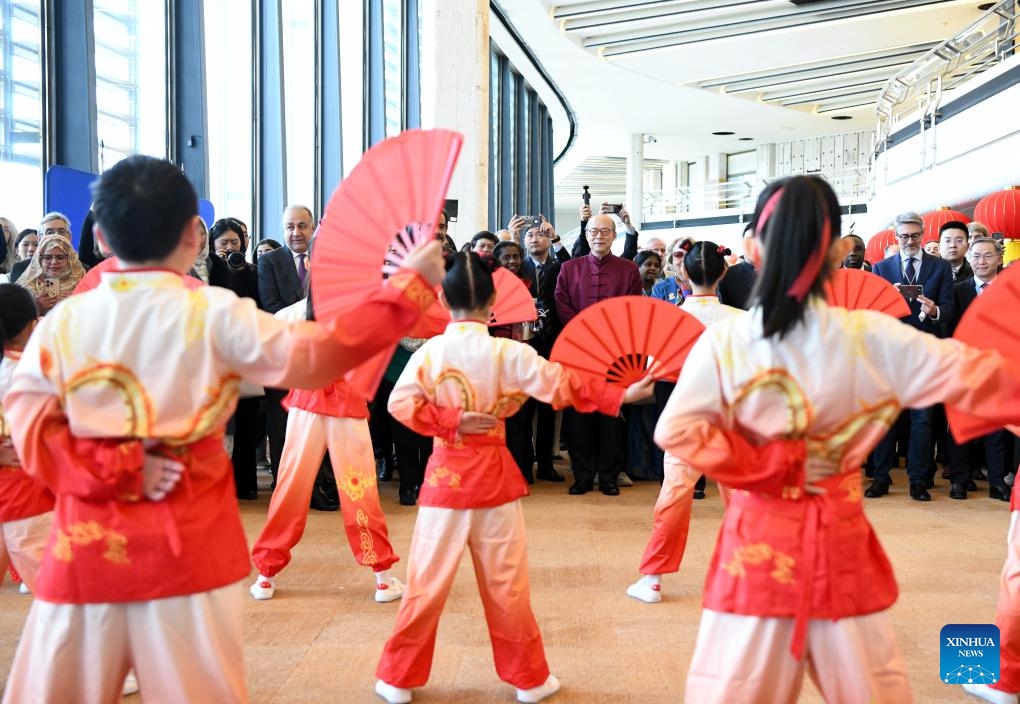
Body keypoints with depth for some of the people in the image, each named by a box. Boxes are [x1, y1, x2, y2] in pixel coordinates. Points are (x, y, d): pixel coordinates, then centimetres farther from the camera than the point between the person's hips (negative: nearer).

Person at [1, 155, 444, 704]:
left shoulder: (61, 321, -1)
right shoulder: (214, 313, -9)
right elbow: (313, 356, -8)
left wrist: (113, 470, -9)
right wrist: (411, 284, -3)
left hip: (86, 539, 3)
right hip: (185, 542, -2)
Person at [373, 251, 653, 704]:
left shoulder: (429, 351, -5)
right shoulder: (509, 352, -9)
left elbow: (400, 402, -13)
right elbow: (561, 386, -10)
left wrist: (450, 422, -13)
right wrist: (621, 396, -7)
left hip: (445, 474, 1)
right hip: (494, 475, -1)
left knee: (426, 581, 8)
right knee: (506, 584, 9)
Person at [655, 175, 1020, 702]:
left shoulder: (723, 340, -9)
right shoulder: (871, 337, -8)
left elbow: (677, 430, -13)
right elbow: (975, 377, -4)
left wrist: (772, 464, -9)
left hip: (758, 537, 0)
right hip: (839, 539, 1)